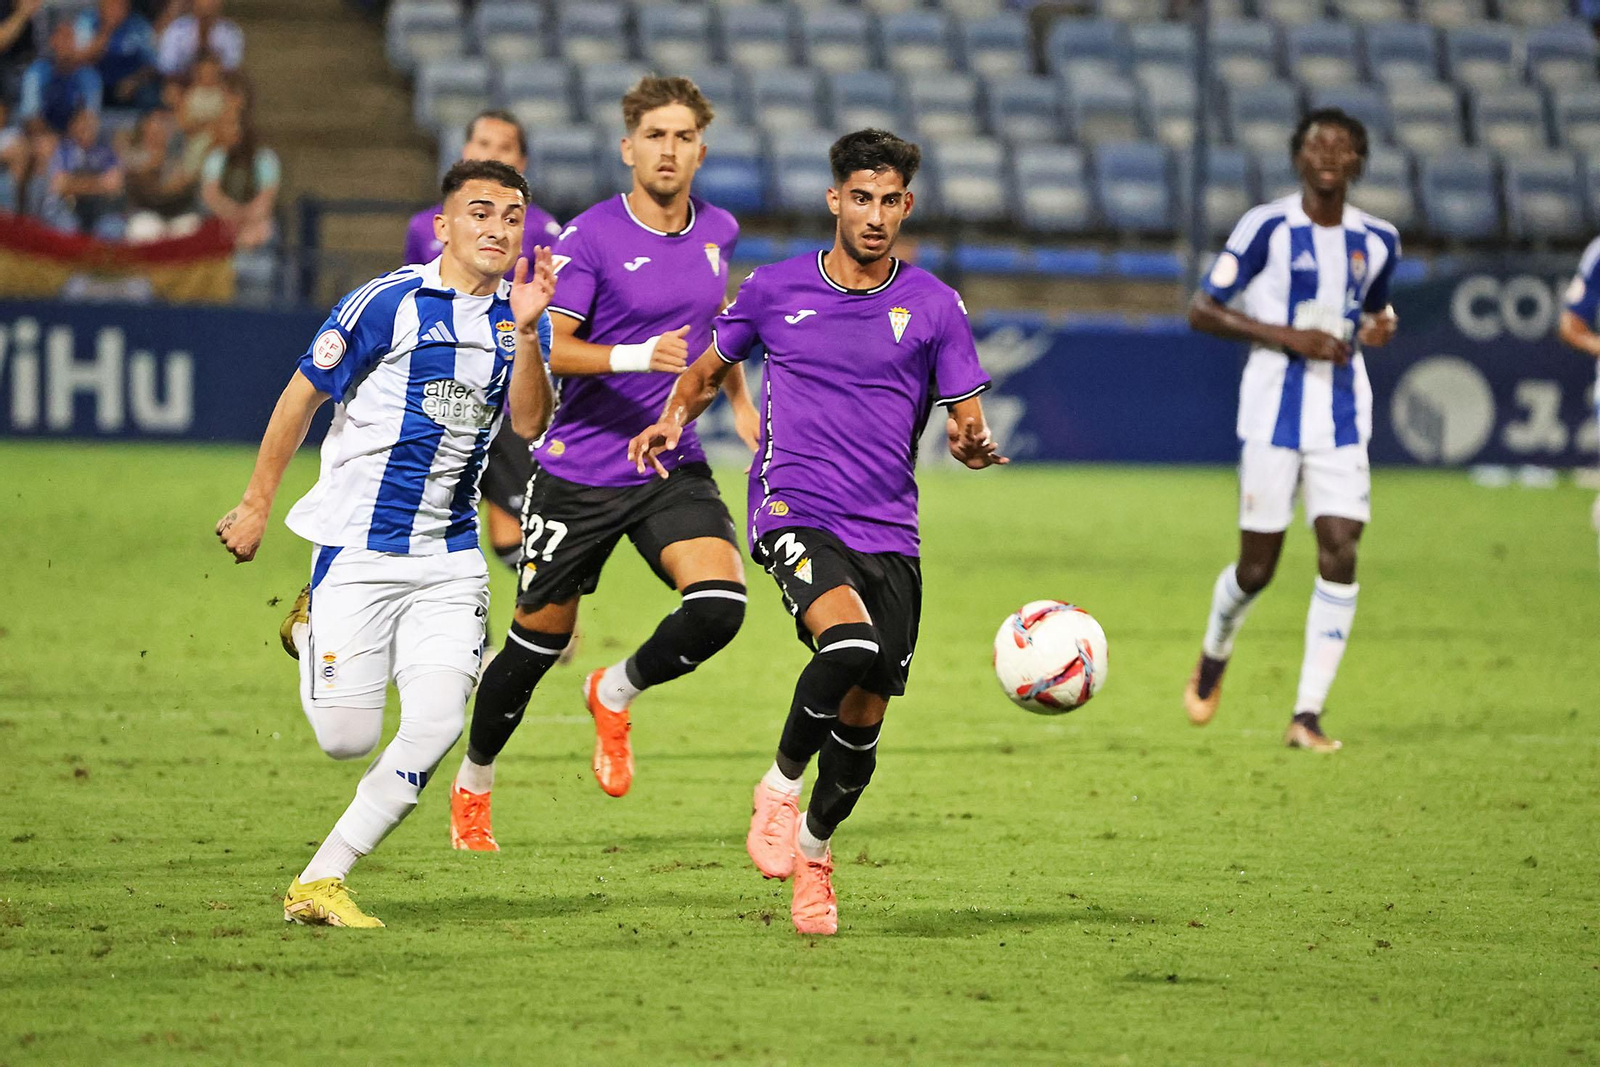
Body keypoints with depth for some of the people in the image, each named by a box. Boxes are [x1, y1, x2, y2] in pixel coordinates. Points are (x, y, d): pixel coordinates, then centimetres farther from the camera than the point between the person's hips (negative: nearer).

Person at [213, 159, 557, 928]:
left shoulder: (518, 317, 6)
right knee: (349, 738, -6)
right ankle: (307, 629, 29)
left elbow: (529, 422, -8)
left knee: (434, 727, -10)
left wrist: (526, 331, -23)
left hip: (449, 557, 4)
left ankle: (320, 883, 2)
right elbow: (303, 396, -1)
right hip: (358, 546, -4)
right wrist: (256, 504, 1)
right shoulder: (388, 303, -10)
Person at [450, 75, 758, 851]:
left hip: (674, 467, 4)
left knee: (718, 604, -20)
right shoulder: (590, 237, -12)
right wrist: (633, 357, -32)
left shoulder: (718, 233, 5)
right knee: (541, 637, 6)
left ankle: (617, 694, 10)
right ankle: (472, 786, 30)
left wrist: (741, 400, 23)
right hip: (580, 468, -4)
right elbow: (549, 348, -18)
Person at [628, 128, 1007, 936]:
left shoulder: (934, 306, 6)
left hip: (888, 532, 3)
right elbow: (710, 366, 19)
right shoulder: (775, 290, 5)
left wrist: (973, 442, -16)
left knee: (863, 719, 2)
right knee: (852, 645, -31)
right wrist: (674, 417, -1)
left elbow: (965, 418, 7)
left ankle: (813, 850, 29)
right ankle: (780, 786, -7)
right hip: (793, 512, -3)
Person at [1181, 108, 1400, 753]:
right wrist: (1288, 337, -16)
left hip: (1342, 419, 3)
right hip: (1273, 414, -3)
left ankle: (1307, 716, -7)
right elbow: (1202, 309, -7)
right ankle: (1214, 657, 35)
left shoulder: (1377, 241, 7)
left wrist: (1377, 330, 0)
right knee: (1257, 567, 1)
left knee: (1340, 556, -11)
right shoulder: (1268, 227, -7)